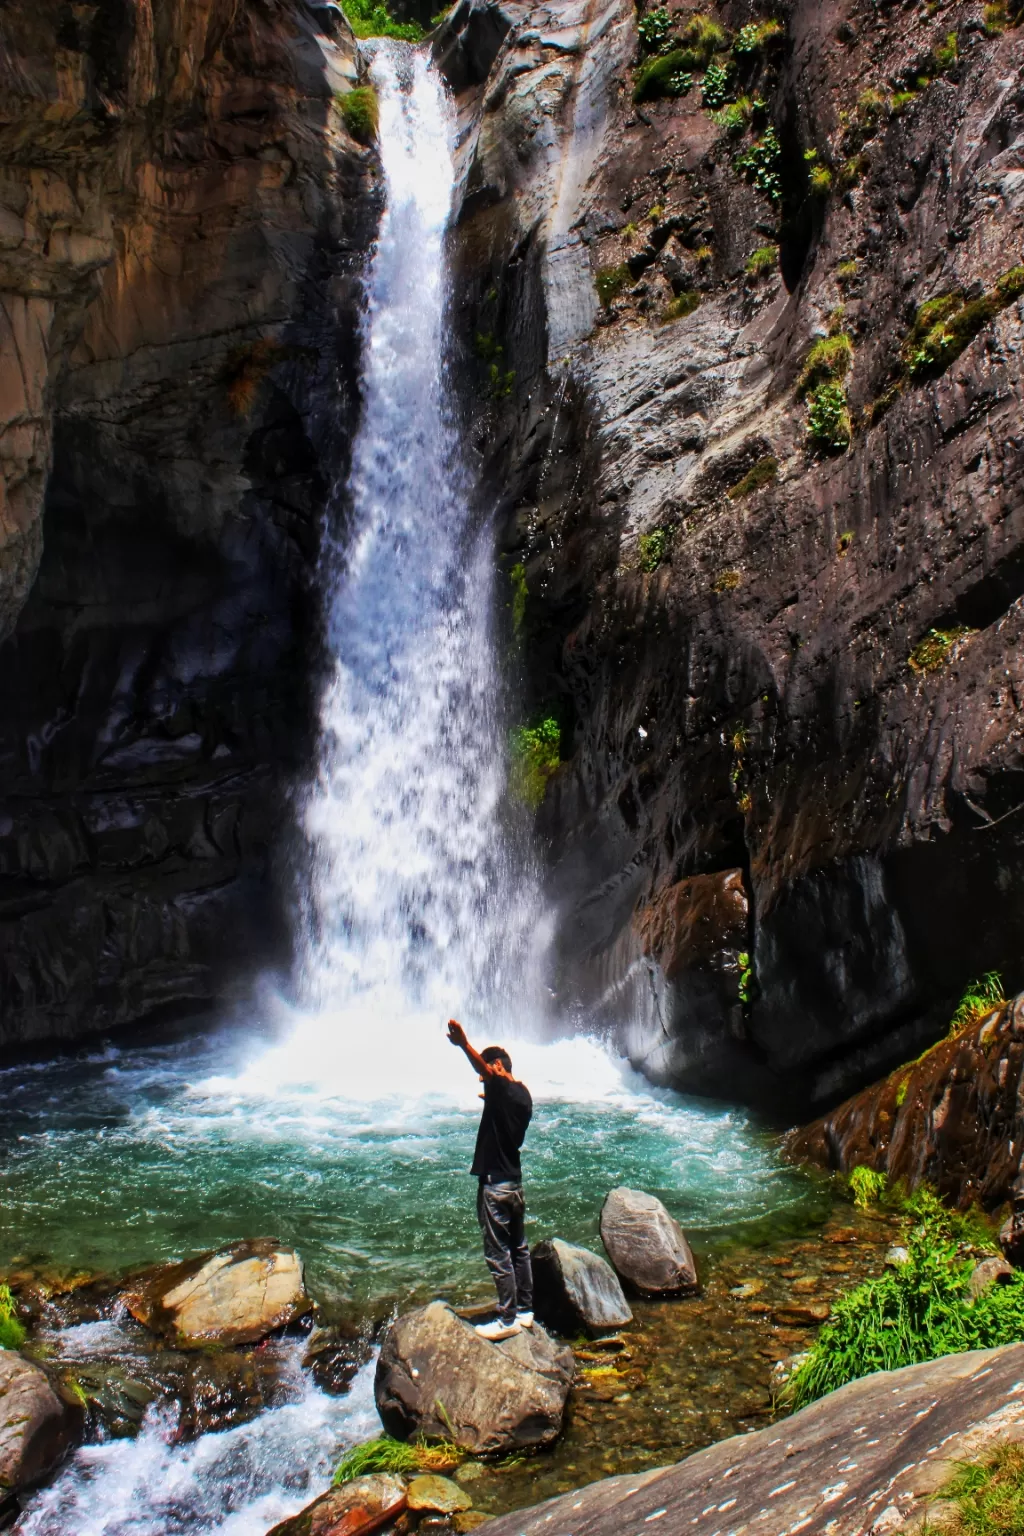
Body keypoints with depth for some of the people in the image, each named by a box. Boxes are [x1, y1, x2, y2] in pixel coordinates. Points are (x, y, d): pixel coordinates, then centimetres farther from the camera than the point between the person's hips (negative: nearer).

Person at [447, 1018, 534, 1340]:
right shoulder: (523, 1095, 9)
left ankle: (508, 1319, 6)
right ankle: (525, 1310, 25)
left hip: (495, 1184, -9)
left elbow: (485, 1070, -39)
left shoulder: (501, 1089, -17)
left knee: (498, 1254, -1)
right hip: (515, 1181, 9)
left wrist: (463, 1044, -58)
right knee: (518, 1248, 16)